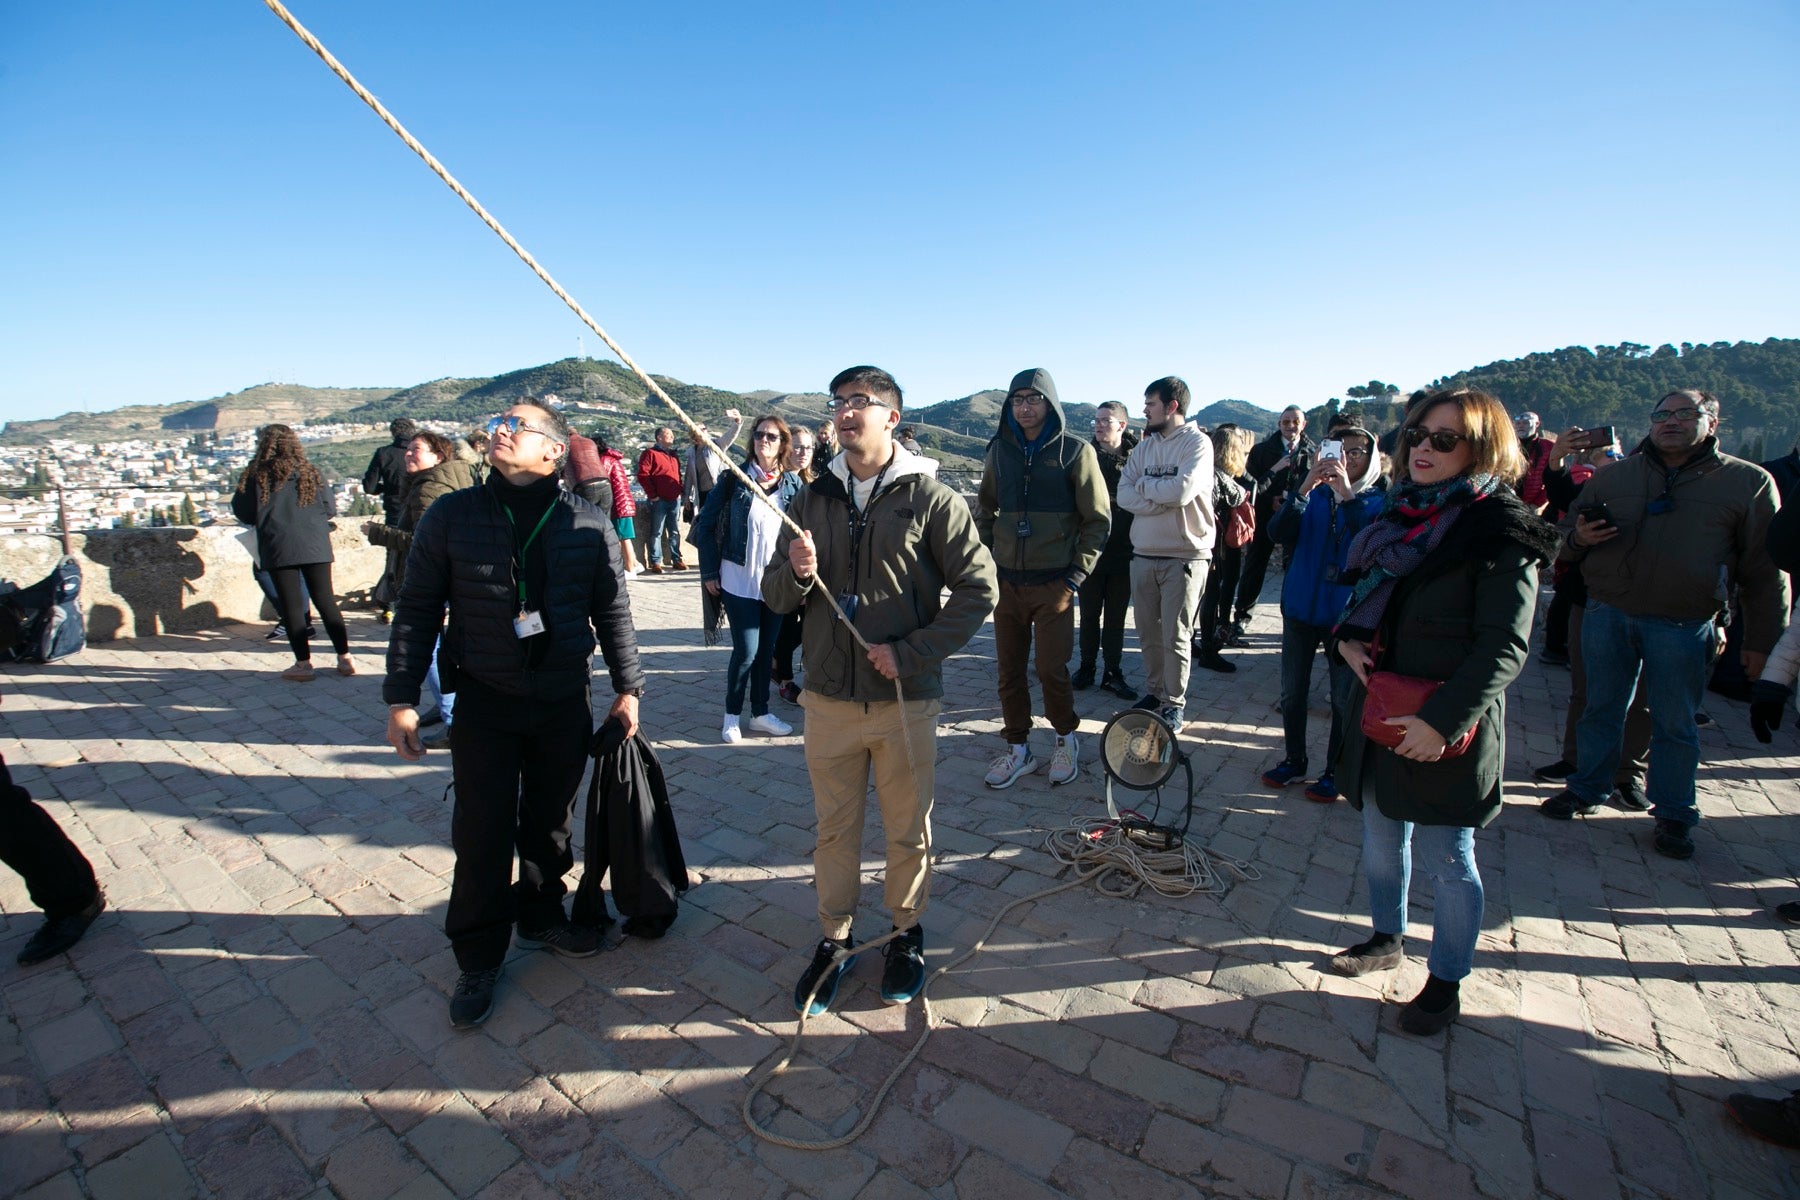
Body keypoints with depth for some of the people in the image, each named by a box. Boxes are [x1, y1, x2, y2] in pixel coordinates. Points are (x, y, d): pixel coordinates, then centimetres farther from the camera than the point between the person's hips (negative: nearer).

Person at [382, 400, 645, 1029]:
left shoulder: (588, 523, -3)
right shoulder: (451, 516, -4)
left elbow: (613, 611, 4)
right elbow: (417, 611, 0)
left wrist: (627, 688, 4)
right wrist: (401, 698, -2)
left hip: (566, 702, 1)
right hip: (484, 703, -1)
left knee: (551, 820, 16)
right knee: (483, 833, 4)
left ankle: (542, 915, 39)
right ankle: (479, 957, 24)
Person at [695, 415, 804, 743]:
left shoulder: (793, 482, 4)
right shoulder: (734, 478, -4)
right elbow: (706, 525, -2)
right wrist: (709, 572, -5)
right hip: (739, 581, -3)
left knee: (766, 649, 12)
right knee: (746, 650, -3)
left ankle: (760, 713, 27)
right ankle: (732, 714, 18)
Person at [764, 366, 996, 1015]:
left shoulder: (931, 500, -6)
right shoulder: (811, 500, 5)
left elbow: (978, 590, -8)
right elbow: (775, 596, 7)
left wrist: (912, 652, -15)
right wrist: (796, 574, -16)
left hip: (907, 700, -2)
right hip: (829, 699, 3)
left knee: (908, 828, 14)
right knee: (834, 827, 16)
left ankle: (907, 934, 37)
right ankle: (835, 939, 35)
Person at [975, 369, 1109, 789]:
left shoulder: (1075, 451, -3)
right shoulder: (999, 450, 8)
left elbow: (1098, 519, -2)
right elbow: (984, 512, 18)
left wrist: (1076, 576, -8)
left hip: (1053, 584, -4)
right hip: (1006, 581, 4)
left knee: (1051, 669, -1)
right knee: (1009, 669, 8)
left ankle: (1066, 738, 26)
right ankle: (1017, 748, 24)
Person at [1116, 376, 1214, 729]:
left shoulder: (1197, 442, -6)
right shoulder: (1144, 446, 11)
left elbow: (1182, 490, -21)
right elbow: (1124, 495, -1)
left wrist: (1144, 485, -5)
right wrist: (1165, 498, -14)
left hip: (1184, 556, -5)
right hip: (1143, 554, 5)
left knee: (1176, 636, 1)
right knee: (1148, 633, 12)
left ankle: (1175, 704, 15)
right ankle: (1155, 692, 28)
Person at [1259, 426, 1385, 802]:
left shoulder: (1379, 501, -2)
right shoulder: (1313, 495, 4)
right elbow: (1279, 533, -13)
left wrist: (1348, 493, -30)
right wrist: (1305, 488, -24)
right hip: (1300, 607, 3)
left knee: (1344, 699, 6)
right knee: (1292, 693, 11)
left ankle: (1335, 771, 21)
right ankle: (1294, 761, 27)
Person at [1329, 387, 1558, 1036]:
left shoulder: (1501, 532, -13)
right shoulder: (1399, 514, 8)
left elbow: (1503, 647, -17)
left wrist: (1441, 720, -24)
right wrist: (1347, 639, -5)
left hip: (1446, 728, -6)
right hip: (1379, 711, 7)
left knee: (1445, 857, 8)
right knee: (1381, 837, 20)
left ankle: (1446, 981, 28)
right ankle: (1387, 939, 41)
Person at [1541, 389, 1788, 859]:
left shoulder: (1748, 482, 3)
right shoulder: (1614, 475, 9)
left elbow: (1766, 571, 2)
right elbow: (1570, 543, 17)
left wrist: (1761, 642, -1)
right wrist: (1578, 539, -8)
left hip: (1682, 627, -2)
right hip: (1606, 615, 2)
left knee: (1675, 724, 7)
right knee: (1600, 710, 12)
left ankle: (1674, 815, 21)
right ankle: (1587, 789, 27)